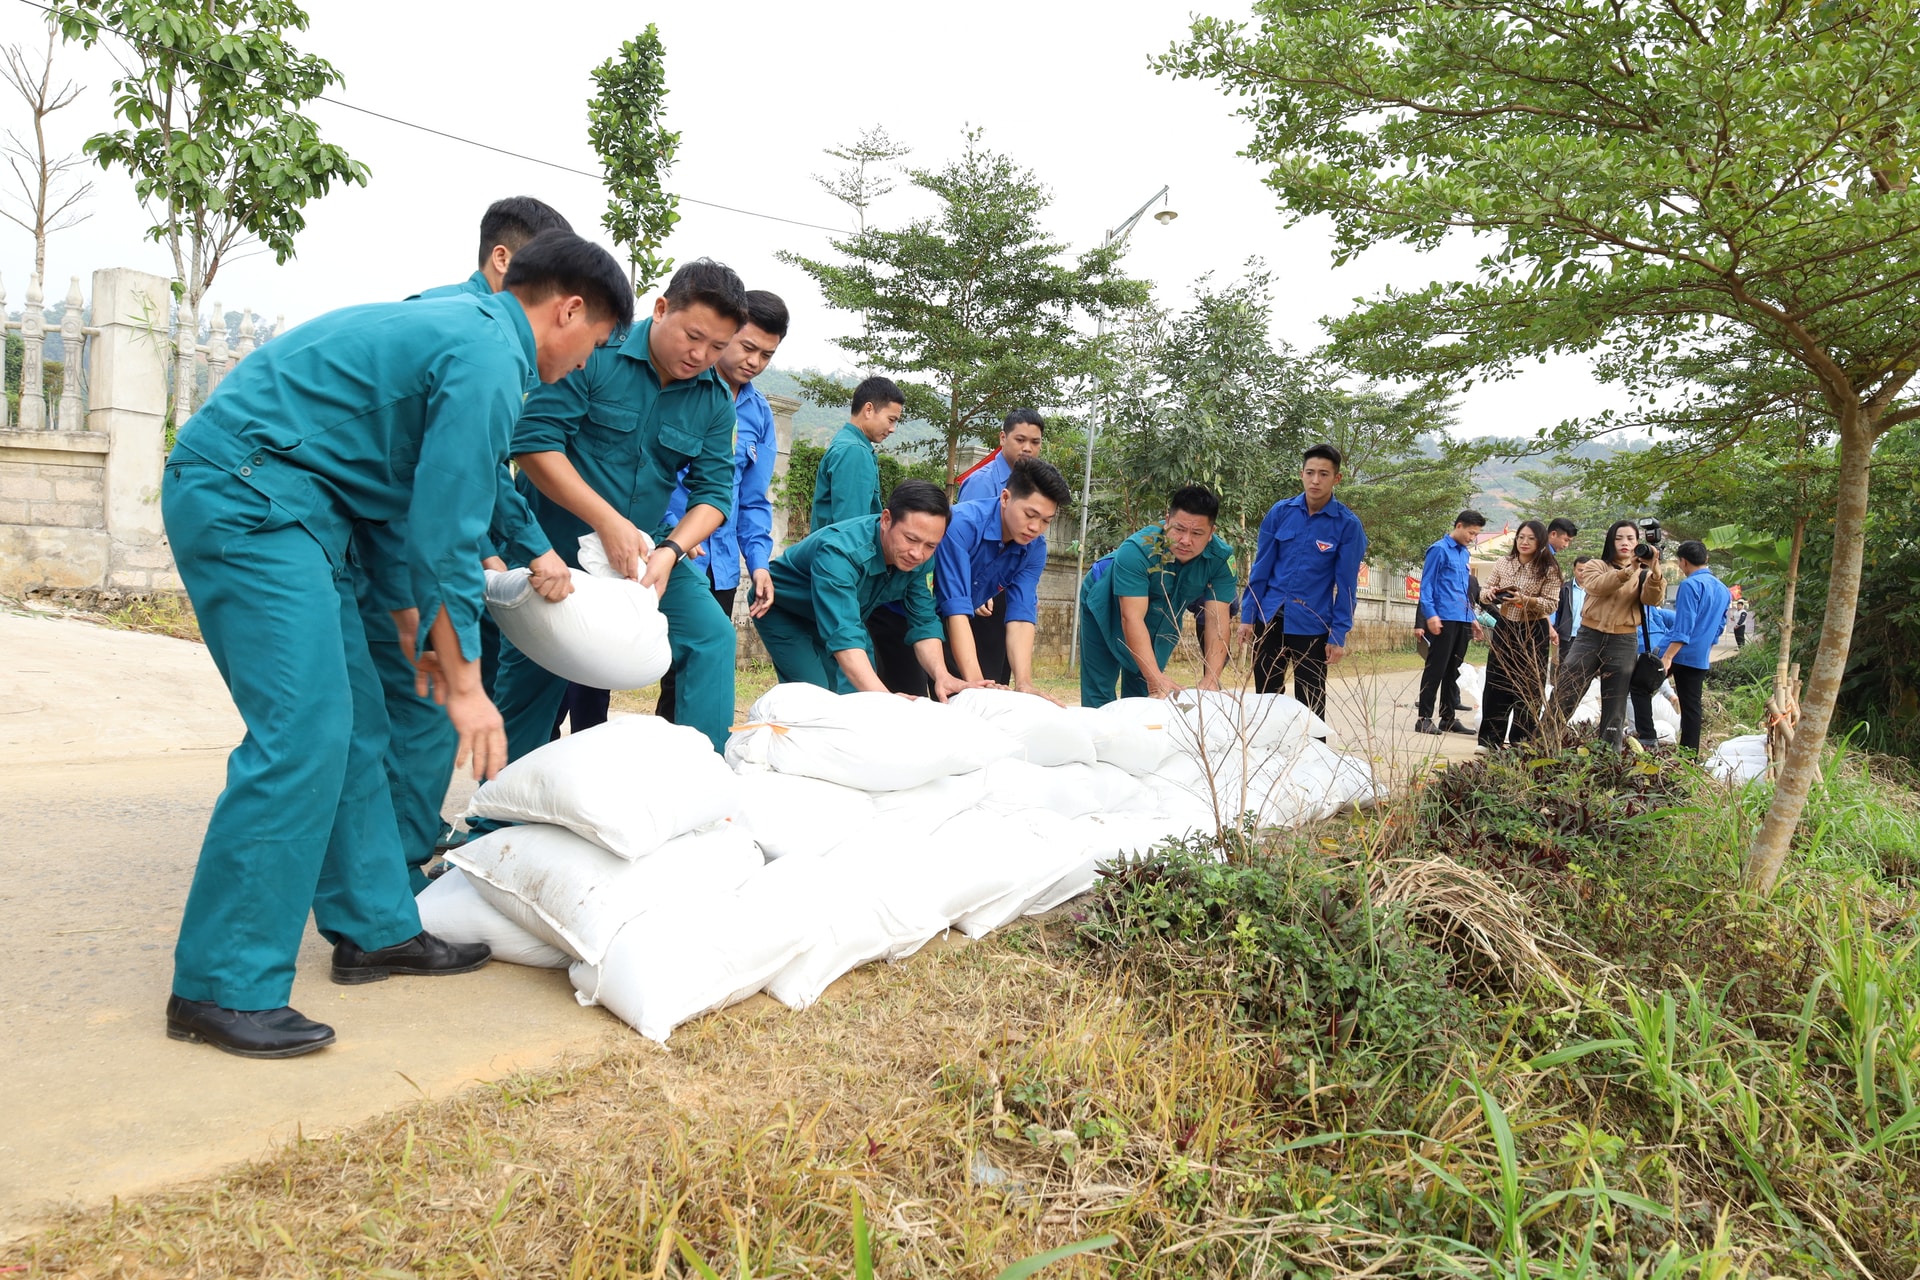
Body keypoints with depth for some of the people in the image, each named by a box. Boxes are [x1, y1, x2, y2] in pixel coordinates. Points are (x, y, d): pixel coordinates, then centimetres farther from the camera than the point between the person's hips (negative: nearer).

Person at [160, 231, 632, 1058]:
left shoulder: (452, 328, 18)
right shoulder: (488, 359, -14)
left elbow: (402, 498, 22)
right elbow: (446, 537, -16)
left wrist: (414, 628, 24)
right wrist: (465, 685, -9)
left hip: (275, 501, 11)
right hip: (245, 497, -11)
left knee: (355, 724, 10)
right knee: (301, 734, -14)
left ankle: (374, 929, 18)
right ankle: (221, 989, -7)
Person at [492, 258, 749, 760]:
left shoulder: (716, 401, -2)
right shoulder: (596, 354, -16)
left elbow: (713, 491, -3)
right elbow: (534, 441, -22)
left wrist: (670, 550, -22)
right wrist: (608, 521, -28)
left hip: (645, 551, 4)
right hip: (556, 549, -4)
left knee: (712, 637, -8)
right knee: (531, 673, 5)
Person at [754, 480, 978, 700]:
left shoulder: (914, 558, -19)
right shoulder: (840, 553, -40)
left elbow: (923, 622, -14)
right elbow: (843, 635, -50)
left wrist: (942, 675, -33)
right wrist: (885, 698, -62)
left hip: (844, 614, 6)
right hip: (784, 612, -6)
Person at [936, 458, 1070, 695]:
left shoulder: (1035, 548, -12)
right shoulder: (962, 524, -30)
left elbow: (1021, 616, -18)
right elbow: (956, 609, -35)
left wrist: (1024, 685, -32)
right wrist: (975, 682, -43)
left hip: (971, 621, 6)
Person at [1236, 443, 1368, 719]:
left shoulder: (1348, 524, -7)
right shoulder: (1280, 512, -1)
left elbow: (1346, 585, -6)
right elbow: (1261, 568, 3)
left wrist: (1338, 635, -8)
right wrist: (1247, 616, 1)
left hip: (1312, 625, -2)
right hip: (1270, 618, 3)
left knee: (1310, 705, 4)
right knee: (1265, 697, 12)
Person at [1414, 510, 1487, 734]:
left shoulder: (1464, 553, 18)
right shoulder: (1439, 550, -5)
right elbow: (1426, 585, -9)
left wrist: (1472, 618, 21)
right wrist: (1430, 615, -18)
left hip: (1462, 621, 8)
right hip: (1443, 620, -8)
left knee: (1453, 671, 11)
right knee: (1436, 669, -6)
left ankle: (1448, 718, 17)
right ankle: (1424, 718, -3)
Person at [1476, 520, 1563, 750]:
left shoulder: (1549, 570, -7)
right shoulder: (1503, 563, 3)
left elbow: (1552, 605, -12)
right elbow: (1484, 592, 5)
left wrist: (1525, 600, -27)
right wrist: (1489, 593, -18)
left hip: (1533, 633, -3)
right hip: (1504, 628, 3)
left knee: (1528, 689, 2)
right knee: (1496, 685, 5)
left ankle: (1521, 744, 12)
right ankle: (1489, 741, 12)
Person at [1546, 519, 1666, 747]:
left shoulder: (1643, 572, 9)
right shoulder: (1595, 565, 6)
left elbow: (1652, 599, -11)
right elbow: (1598, 585, -16)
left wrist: (1655, 571, -27)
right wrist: (1627, 571, -30)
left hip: (1624, 643, 1)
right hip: (1589, 636, -1)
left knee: (1615, 708, 6)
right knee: (1563, 697, -3)